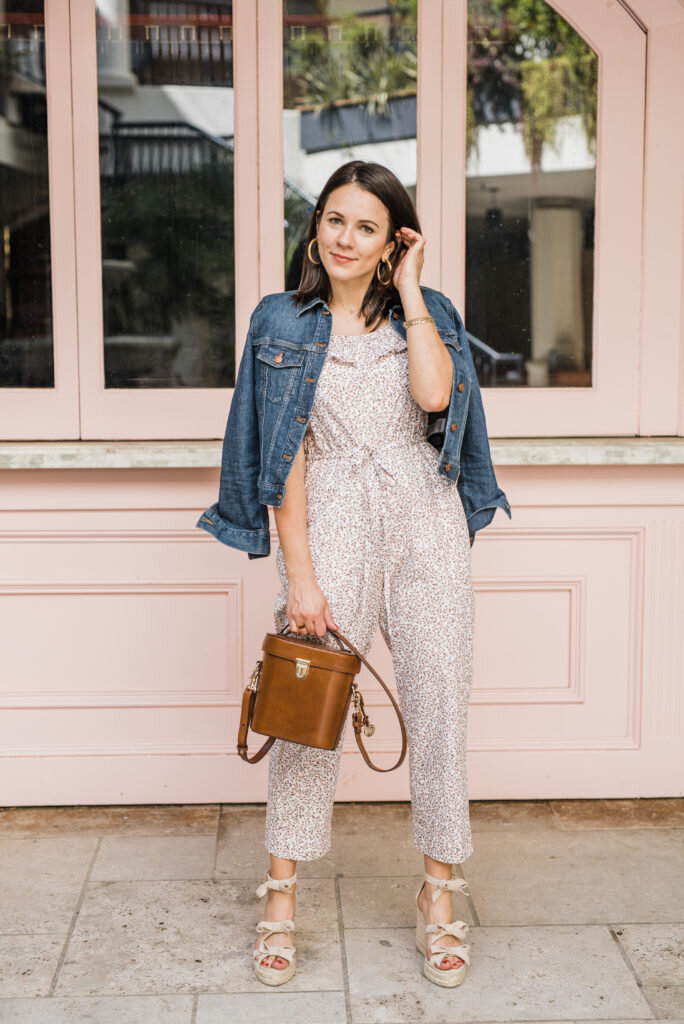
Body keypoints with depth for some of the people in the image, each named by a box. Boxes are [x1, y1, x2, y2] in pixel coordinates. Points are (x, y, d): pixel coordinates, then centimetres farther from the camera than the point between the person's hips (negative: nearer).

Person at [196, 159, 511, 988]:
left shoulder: (428, 312, 9)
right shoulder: (283, 322, 5)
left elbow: (434, 395, -14)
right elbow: (286, 454, -2)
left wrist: (409, 291, -4)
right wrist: (299, 573, -8)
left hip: (427, 523, 2)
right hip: (333, 523, -1)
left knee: (438, 705, 3)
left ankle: (438, 896, 17)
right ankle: (281, 898, 14)